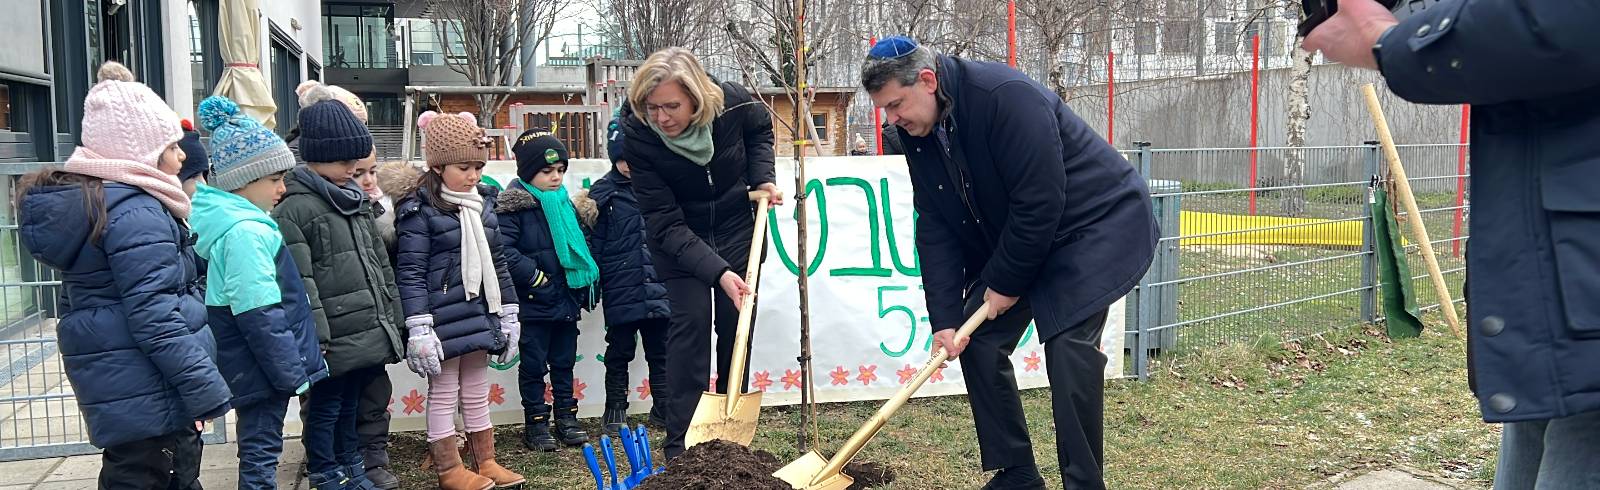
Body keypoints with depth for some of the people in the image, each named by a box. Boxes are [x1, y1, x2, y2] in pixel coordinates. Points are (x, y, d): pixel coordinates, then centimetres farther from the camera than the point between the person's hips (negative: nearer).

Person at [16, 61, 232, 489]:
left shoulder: (79, 197, 14)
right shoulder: (136, 212, -18)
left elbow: (78, 299, 21)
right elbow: (156, 317, -23)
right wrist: (207, 392, -21)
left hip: (106, 385, 10)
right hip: (148, 391, -10)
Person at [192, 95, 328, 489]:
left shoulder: (226, 219, 10)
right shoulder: (246, 232, -22)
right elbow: (261, 316, -24)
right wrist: (293, 372, -17)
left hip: (252, 365, 10)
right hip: (262, 366, -10)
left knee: (259, 450, 19)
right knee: (261, 452, -1)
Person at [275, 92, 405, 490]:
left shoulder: (355, 200, 13)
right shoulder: (293, 209, -12)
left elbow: (380, 263, 18)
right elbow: (299, 283, -17)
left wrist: (392, 319, 17)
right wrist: (314, 341, -19)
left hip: (370, 333, 7)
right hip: (336, 340, -7)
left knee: (352, 404, 19)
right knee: (326, 407, 7)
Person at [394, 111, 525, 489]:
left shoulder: (483, 204, 10)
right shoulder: (419, 211, -11)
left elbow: (497, 263, 15)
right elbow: (411, 273, -14)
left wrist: (508, 314, 15)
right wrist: (419, 329, -18)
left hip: (479, 316, 6)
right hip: (443, 320, -6)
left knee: (477, 394, 16)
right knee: (443, 395, 6)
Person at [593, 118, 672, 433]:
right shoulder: (603, 191, -1)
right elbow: (594, 242, -1)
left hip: (658, 287, 2)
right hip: (621, 290, -2)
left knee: (660, 352, 11)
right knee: (619, 353, 9)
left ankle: (664, 408, 23)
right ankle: (615, 410, 21)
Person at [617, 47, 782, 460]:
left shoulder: (732, 103, -24)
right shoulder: (638, 135, -28)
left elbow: (761, 128, 5)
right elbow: (665, 222, -28)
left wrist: (762, 177, -10)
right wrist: (717, 272, -37)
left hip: (737, 228, 2)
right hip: (678, 240, -2)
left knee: (736, 326, 3)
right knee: (690, 322, -12)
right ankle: (681, 445, -4)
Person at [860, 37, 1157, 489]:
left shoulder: (1006, 96, -30)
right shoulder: (917, 133, -5)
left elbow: (1041, 202, -29)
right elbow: (935, 229, -4)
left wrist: (1006, 284, -19)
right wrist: (944, 317, -10)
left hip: (1096, 222, -8)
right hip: (1012, 239, 8)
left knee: (1069, 341, -22)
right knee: (976, 340, 3)